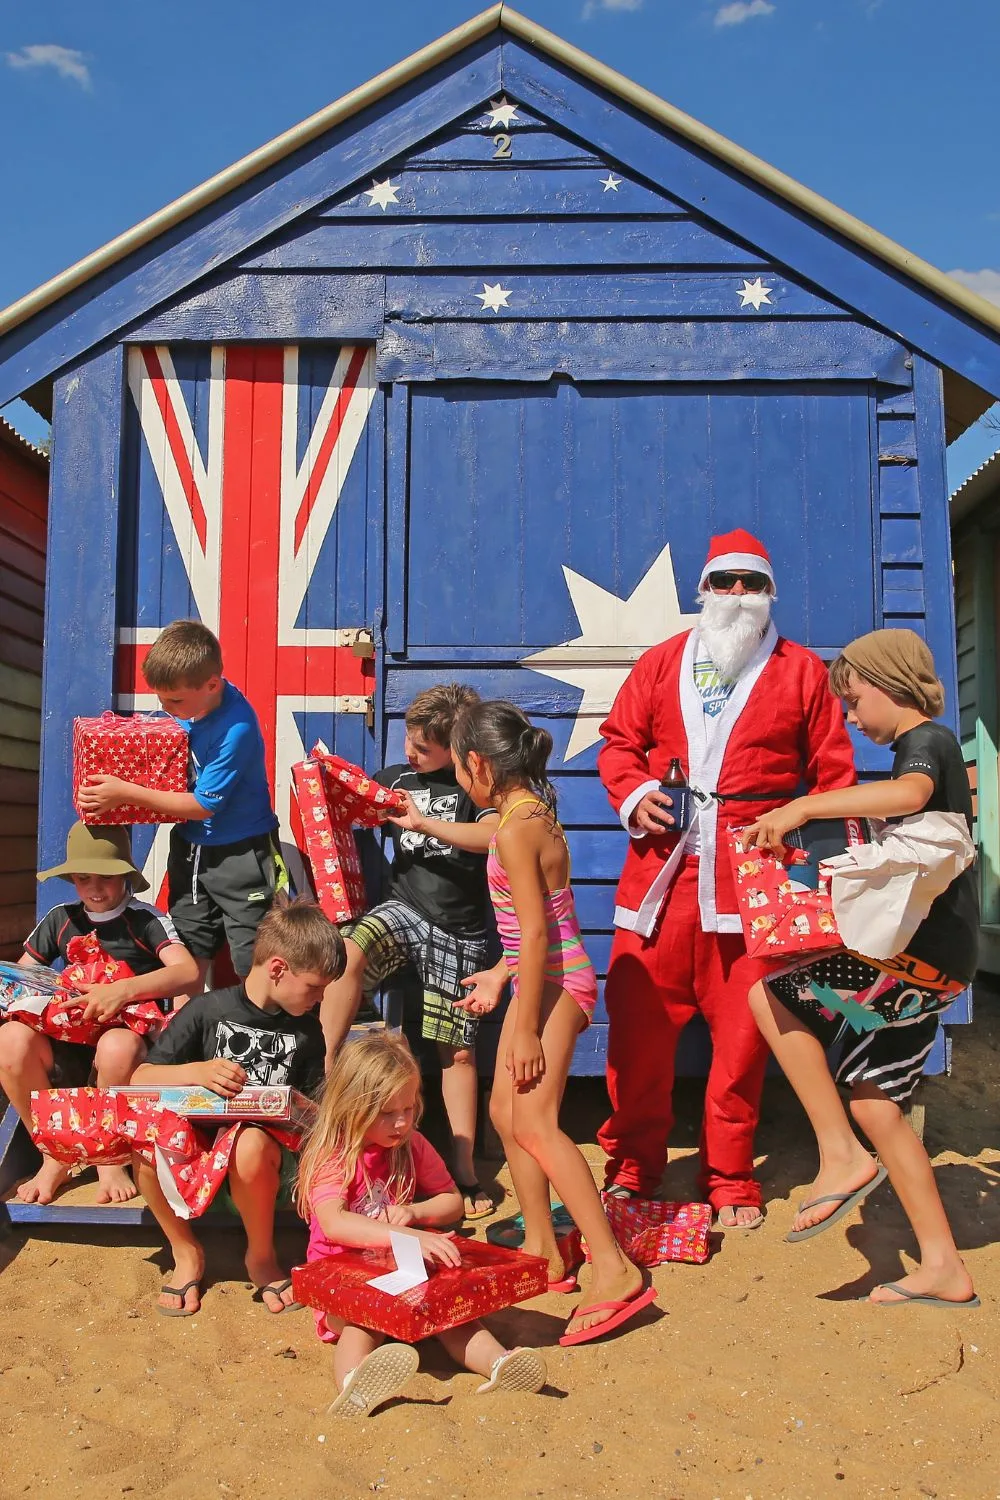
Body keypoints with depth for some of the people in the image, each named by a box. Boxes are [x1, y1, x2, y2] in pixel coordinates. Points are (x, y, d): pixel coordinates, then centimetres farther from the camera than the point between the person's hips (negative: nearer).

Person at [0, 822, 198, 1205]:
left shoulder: (146, 919, -1)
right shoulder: (60, 919, 12)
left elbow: (188, 973, -17)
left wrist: (124, 989, -31)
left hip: (128, 1032, -4)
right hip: (65, 1046, 4)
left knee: (117, 1047, -39)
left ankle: (112, 1161, -10)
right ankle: (54, 1159, -6)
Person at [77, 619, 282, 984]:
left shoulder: (236, 730, -27)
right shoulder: (188, 701, -5)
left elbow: (203, 805, -20)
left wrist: (125, 793, -18)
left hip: (239, 855, -7)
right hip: (190, 848, 8)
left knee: (255, 970, -1)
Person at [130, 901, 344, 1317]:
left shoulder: (306, 1028, 6)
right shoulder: (207, 1010, -1)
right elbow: (141, 1078, -4)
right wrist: (198, 1072, -20)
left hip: (266, 1142, 0)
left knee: (250, 1144, -36)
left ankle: (262, 1258, -7)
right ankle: (186, 1252, -5)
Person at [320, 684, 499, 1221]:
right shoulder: (397, 776, 8)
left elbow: (493, 836, -23)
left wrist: (423, 823, -25)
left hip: (460, 930, -3)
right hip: (405, 907, 3)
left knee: (456, 1049, 2)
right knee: (348, 951, -32)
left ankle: (464, 1166, 14)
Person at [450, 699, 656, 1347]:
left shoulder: (516, 829, -19)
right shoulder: (531, 814, 10)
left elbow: (537, 934, -22)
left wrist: (526, 1028, -20)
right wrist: (500, 976, 25)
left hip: (555, 982, -11)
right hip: (542, 978, 11)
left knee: (534, 1121, -18)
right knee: (506, 1111, 16)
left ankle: (615, 1269, -18)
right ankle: (542, 1247, 27)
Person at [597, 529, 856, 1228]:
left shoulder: (802, 671, 10)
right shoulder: (661, 663, 15)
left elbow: (834, 772, 8)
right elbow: (620, 739, 15)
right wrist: (634, 795, -4)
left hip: (753, 875, -1)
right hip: (662, 865, 2)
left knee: (742, 1026, 2)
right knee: (639, 1014, 2)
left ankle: (731, 1177, 19)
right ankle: (633, 1165, 19)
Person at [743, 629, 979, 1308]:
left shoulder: (929, 740, -9)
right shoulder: (926, 750, 21)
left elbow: (909, 794, -35)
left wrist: (802, 807, -35)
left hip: (925, 957, -10)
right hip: (927, 959, 10)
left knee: (771, 995, -14)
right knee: (875, 1105, 10)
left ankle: (842, 1156, -8)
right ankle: (943, 1269, 16)